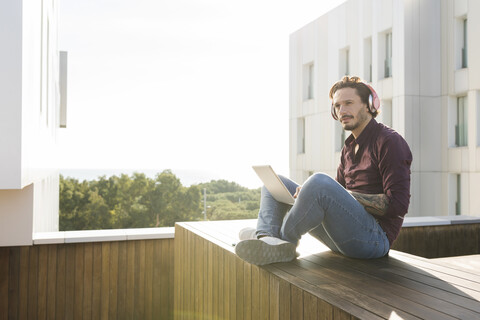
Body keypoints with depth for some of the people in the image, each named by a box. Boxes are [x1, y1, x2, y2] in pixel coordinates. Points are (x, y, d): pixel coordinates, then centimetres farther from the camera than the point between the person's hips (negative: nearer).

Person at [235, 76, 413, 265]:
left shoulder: (389, 141, -6)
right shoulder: (349, 147, 19)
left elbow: (398, 205, -14)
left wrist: (349, 195, -17)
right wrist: (308, 192, -3)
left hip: (375, 238, -8)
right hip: (343, 235, 8)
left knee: (319, 182, -36)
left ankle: (283, 238, -13)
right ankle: (268, 241, -23)